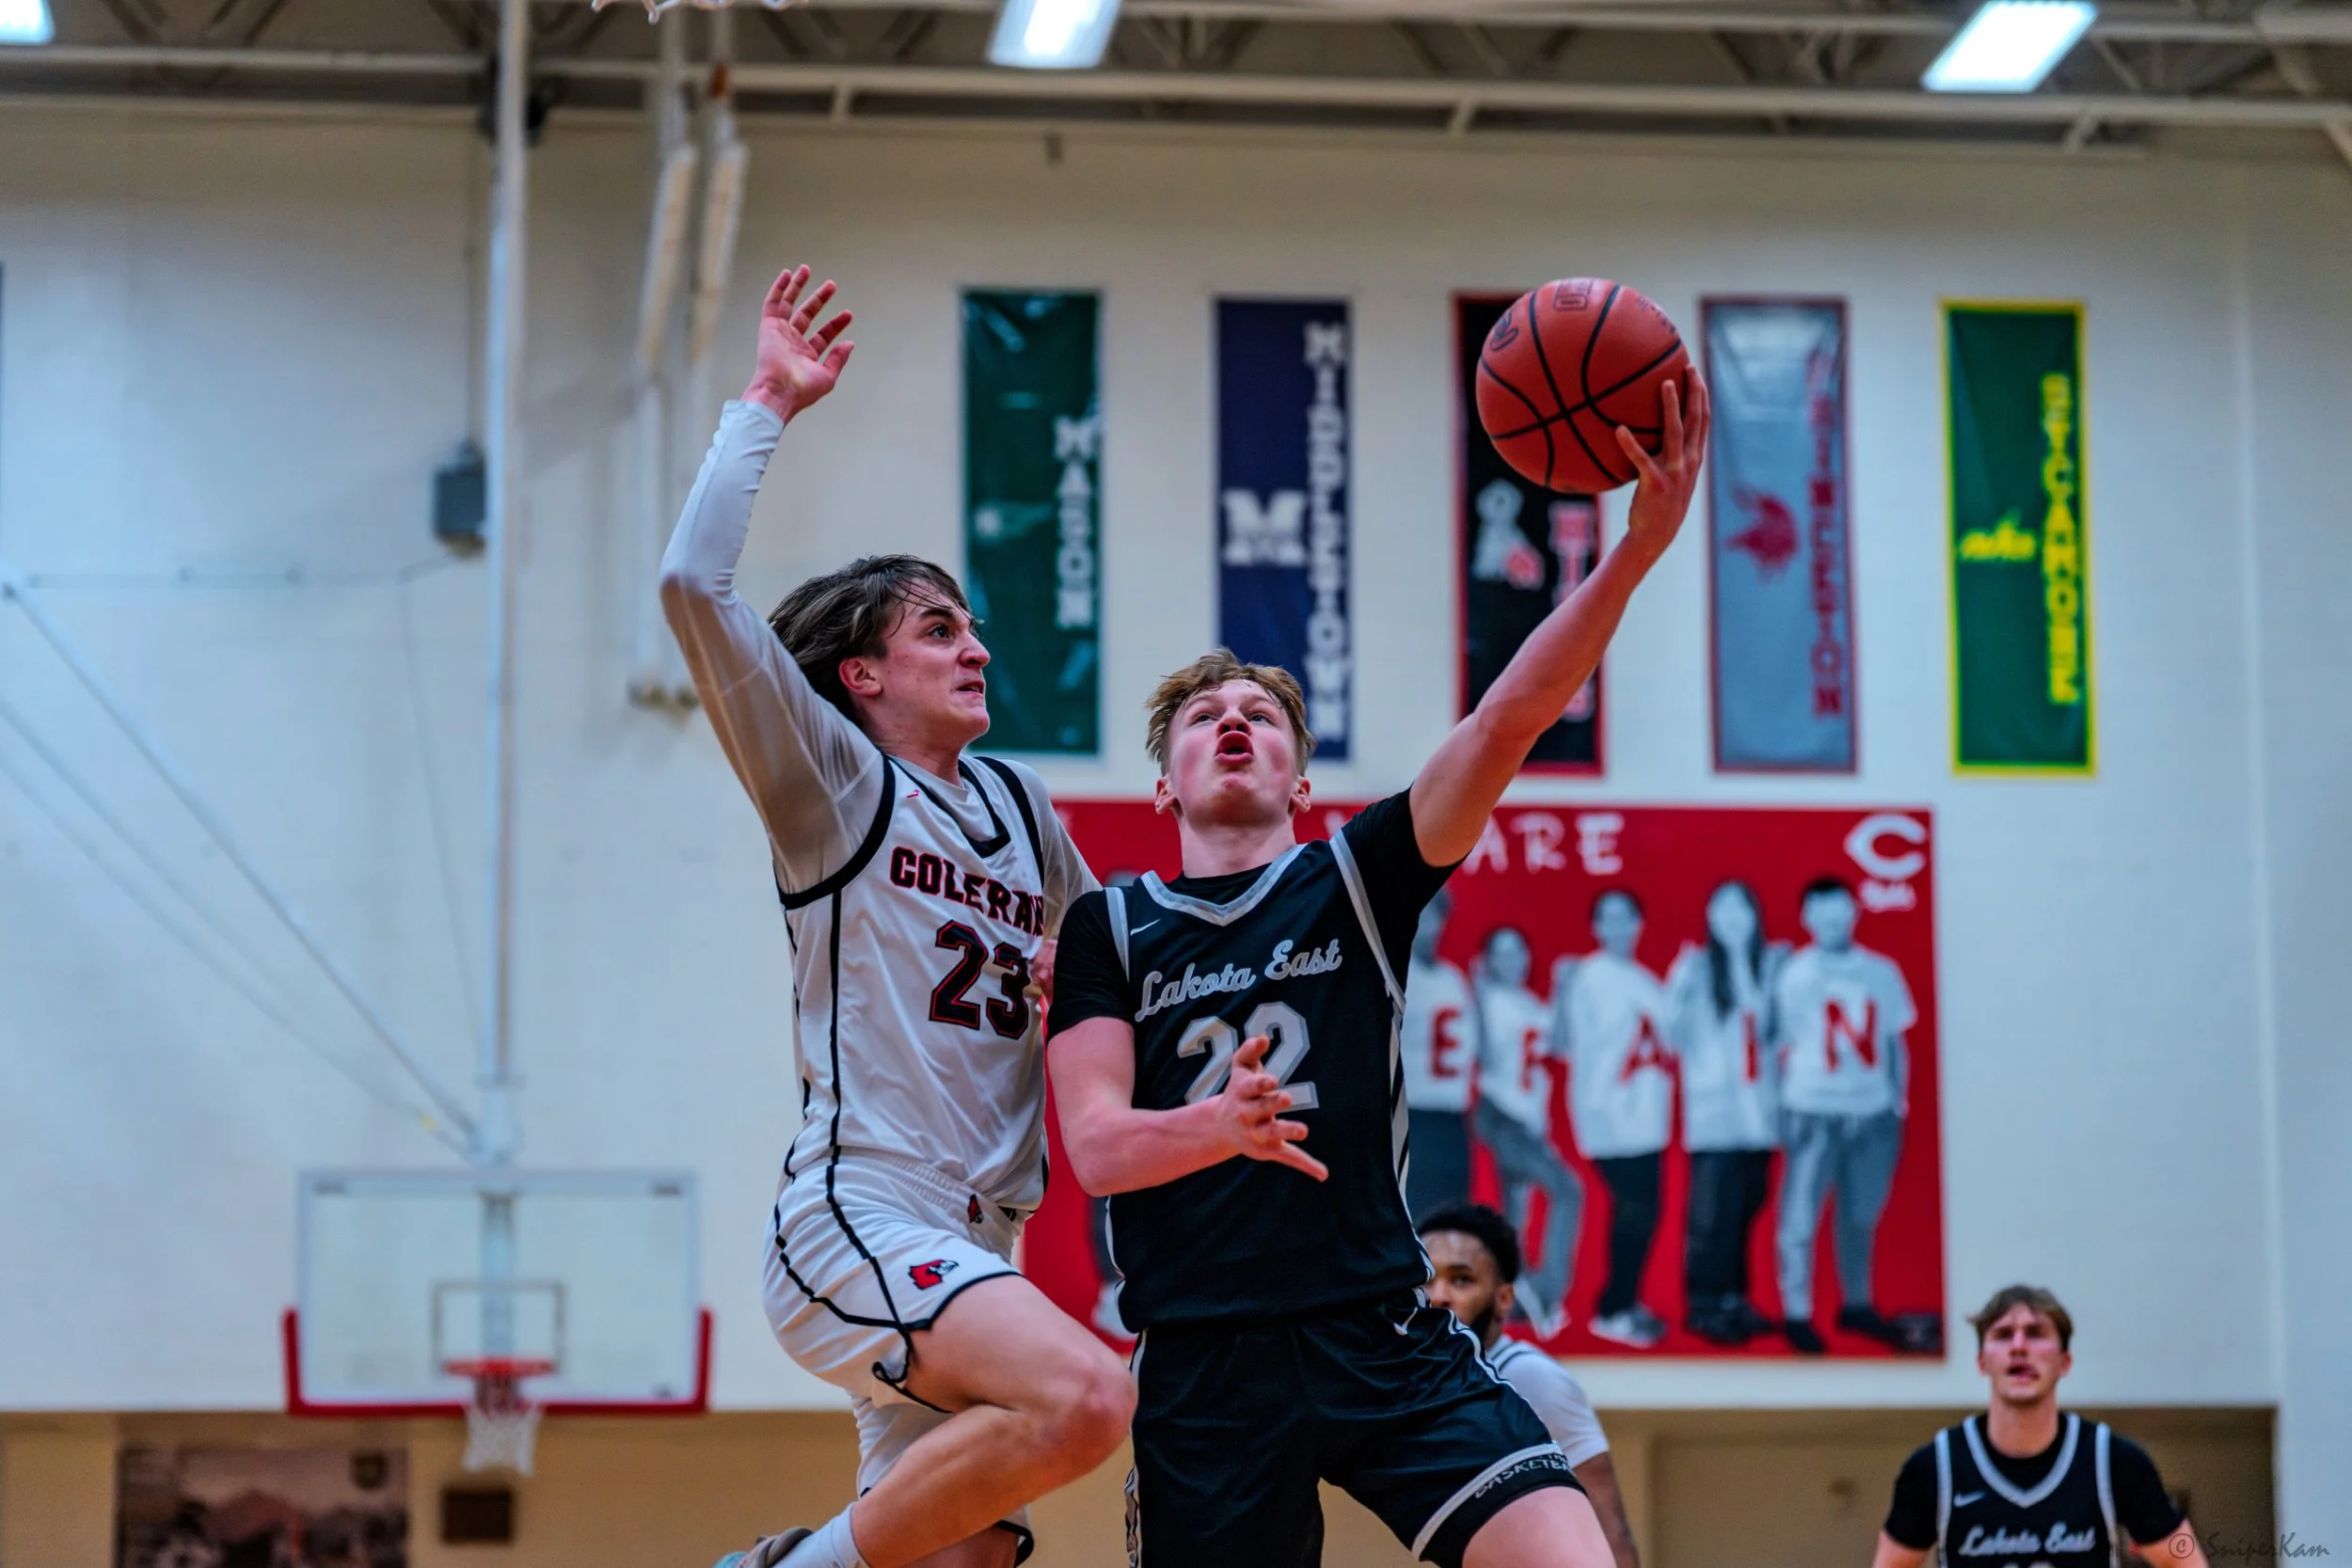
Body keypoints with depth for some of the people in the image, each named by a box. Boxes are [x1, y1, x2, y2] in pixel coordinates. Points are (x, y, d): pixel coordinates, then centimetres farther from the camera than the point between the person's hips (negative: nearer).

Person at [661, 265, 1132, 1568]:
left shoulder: (1017, 807, 20)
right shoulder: (831, 783, 1)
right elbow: (694, 587, -13)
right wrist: (767, 406, -6)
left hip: (971, 1257, 8)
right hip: (854, 1216, -8)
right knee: (1086, 1396, -31)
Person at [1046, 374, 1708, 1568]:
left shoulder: (1356, 876, 10)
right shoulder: (1106, 930, 10)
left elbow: (1509, 720, -5)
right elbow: (1093, 1147, -4)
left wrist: (1638, 549, -18)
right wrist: (1218, 1127, -26)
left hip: (1387, 1342, 0)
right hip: (1203, 1370, 0)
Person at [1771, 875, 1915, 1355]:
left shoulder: (1881, 971, 8)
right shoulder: (1794, 975, -2)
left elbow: (1895, 1041, 12)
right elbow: (1778, 1042, -2)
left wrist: (1900, 1098, 8)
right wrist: (1779, 1099, -8)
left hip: (1873, 1111, 4)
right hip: (1813, 1111, -3)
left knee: (1861, 1215, 12)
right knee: (1801, 1215, -3)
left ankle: (1857, 1305, 25)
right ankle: (1796, 1314, 3)